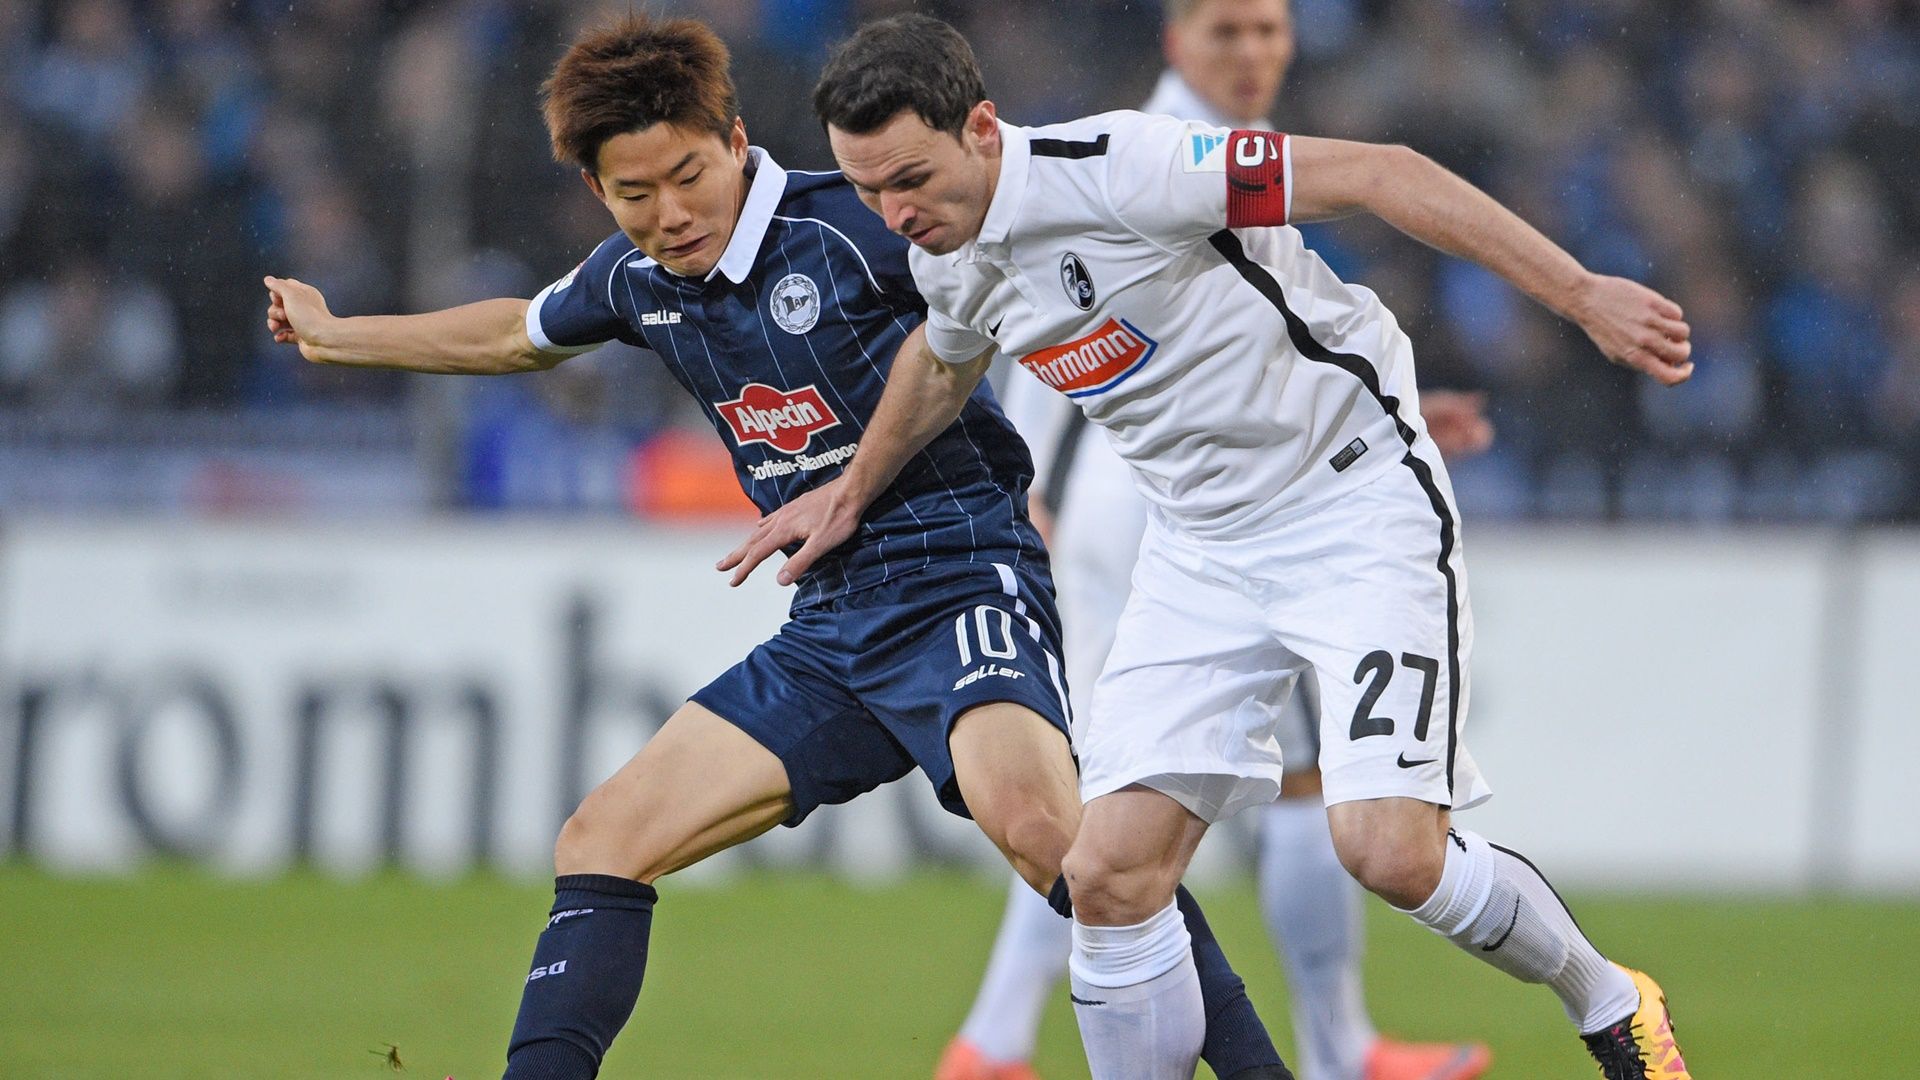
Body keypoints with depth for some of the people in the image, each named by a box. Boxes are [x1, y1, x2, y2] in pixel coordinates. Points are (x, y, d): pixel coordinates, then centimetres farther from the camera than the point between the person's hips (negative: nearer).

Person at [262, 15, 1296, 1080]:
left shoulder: (854, 223, -14)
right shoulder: (635, 281, 8)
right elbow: (518, 334, 31)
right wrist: (333, 336, 42)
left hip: (958, 579, -8)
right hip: (831, 623, 8)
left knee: (1035, 822, -34)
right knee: (602, 843, 2)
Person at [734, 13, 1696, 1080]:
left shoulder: (1115, 170, -24)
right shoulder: (947, 260, 0)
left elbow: (1383, 174, -23)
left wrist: (1582, 295, -25)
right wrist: (853, 489, 40)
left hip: (1357, 501, -7)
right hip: (1201, 545, 7)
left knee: (1391, 851, -19)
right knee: (1111, 874, -8)